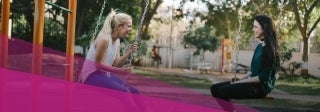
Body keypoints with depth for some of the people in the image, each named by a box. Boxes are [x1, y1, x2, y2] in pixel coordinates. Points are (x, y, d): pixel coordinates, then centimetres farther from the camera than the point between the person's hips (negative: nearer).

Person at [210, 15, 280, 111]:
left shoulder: (269, 48, -14)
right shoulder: (259, 46, 14)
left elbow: (264, 77, -18)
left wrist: (240, 82, -14)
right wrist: (240, 79, 4)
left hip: (261, 86, -9)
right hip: (253, 82, 9)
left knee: (223, 91, -25)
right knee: (215, 88, -1)